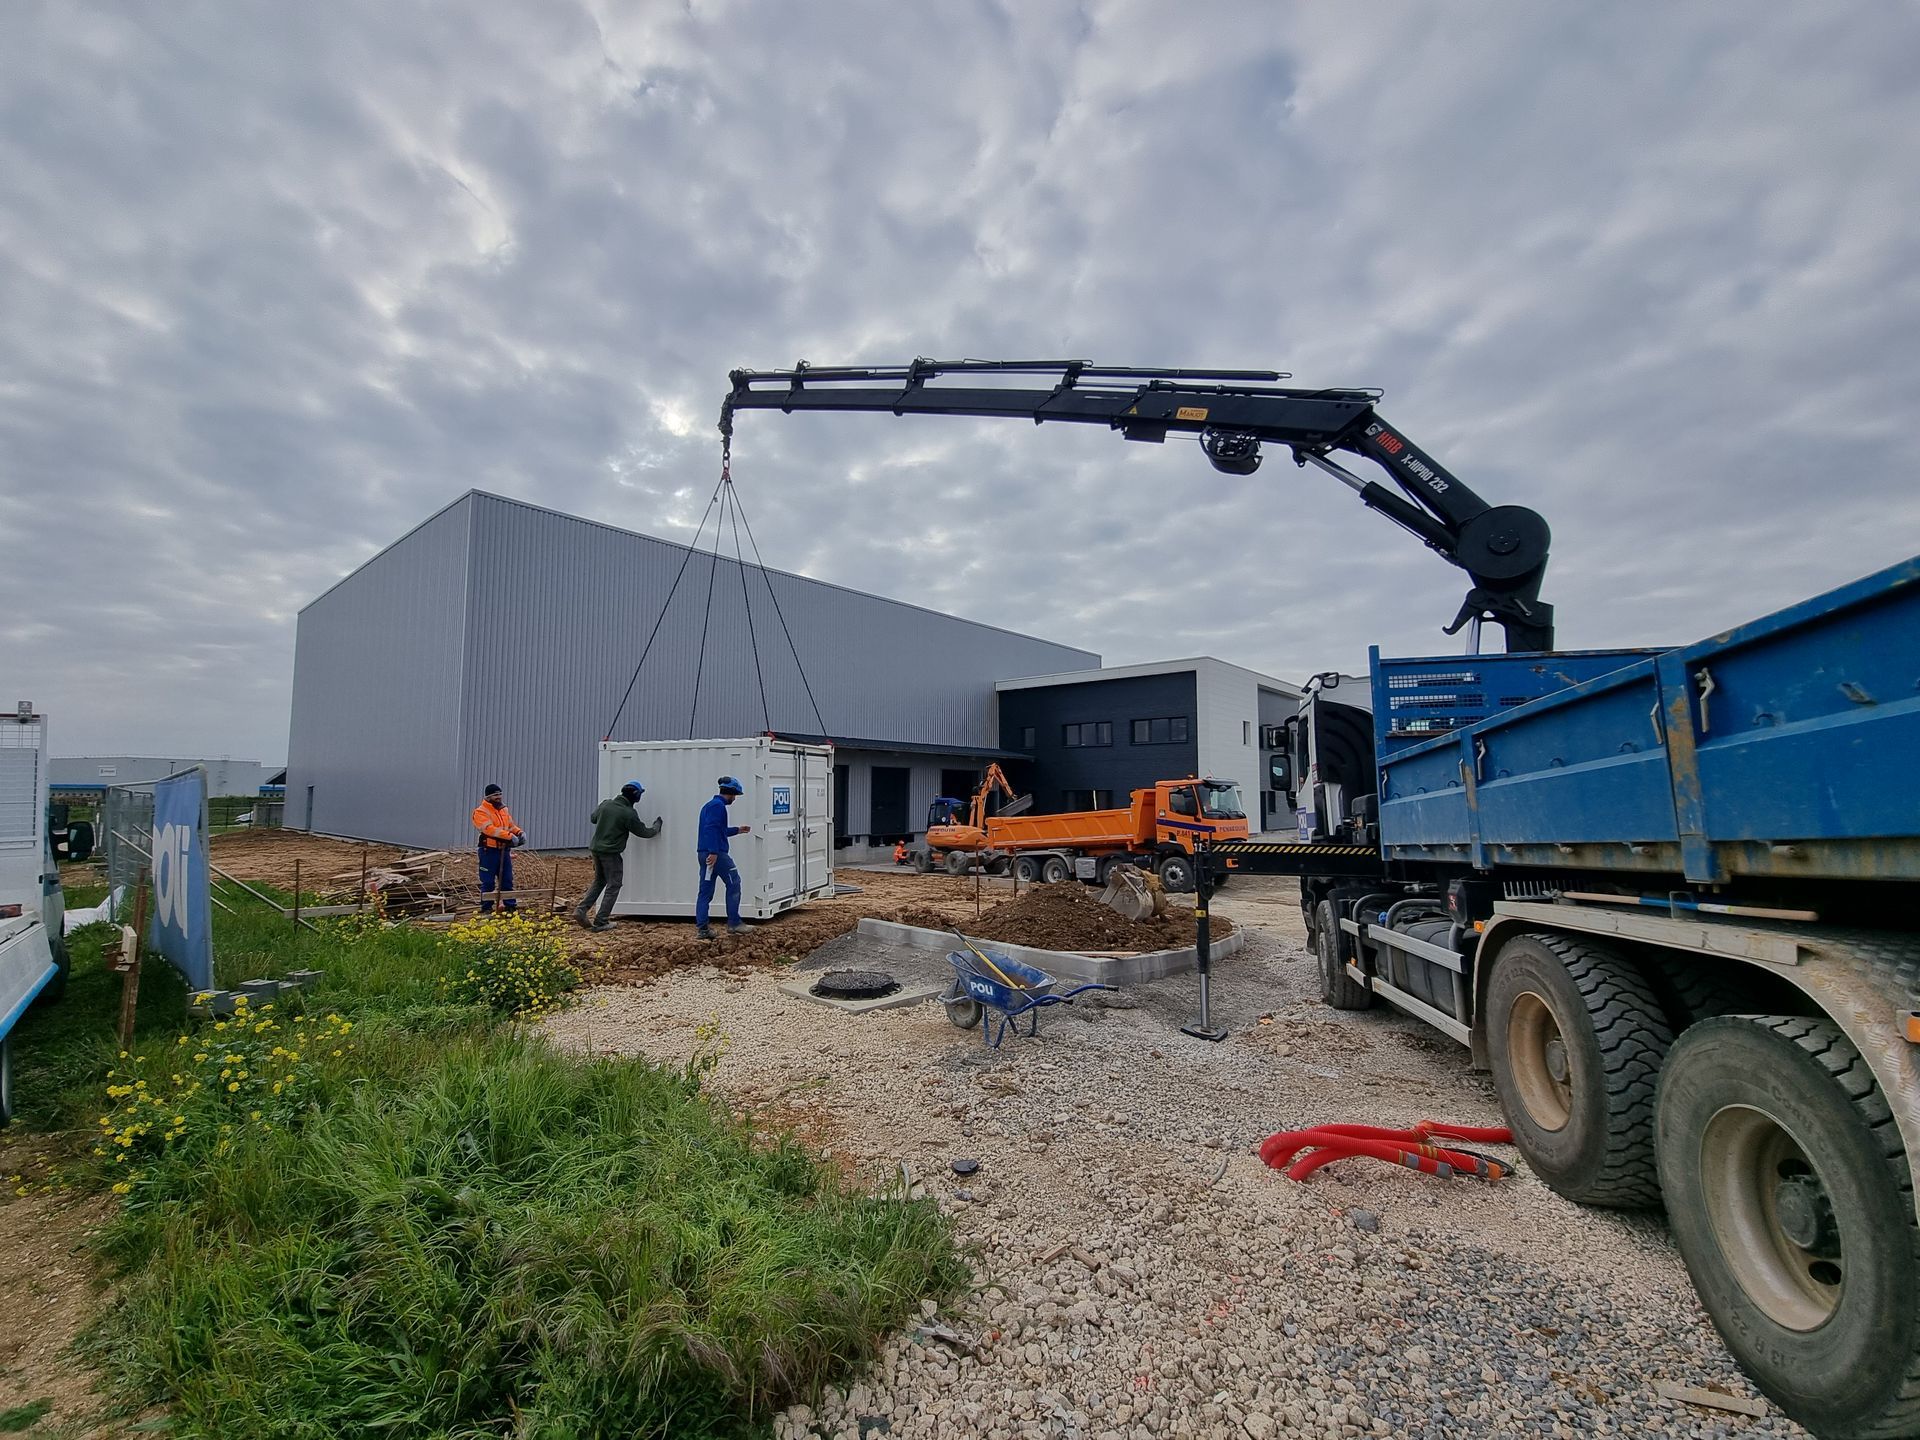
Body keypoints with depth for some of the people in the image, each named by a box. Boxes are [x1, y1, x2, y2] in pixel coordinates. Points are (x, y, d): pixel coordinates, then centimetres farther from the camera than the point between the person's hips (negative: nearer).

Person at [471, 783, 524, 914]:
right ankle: (486, 907, 11)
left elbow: (511, 826, 18)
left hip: (504, 850, 6)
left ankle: (511, 905, 16)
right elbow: (489, 829, -23)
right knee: (488, 882, 1)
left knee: (507, 880, 10)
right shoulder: (481, 812, -11)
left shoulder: (504, 809, 13)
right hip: (489, 851, -6)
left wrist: (520, 832, -4)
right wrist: (509, 836, -29)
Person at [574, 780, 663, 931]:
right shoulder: (629, 814, -15)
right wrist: (657, 826, 15)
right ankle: (600, 922, 5)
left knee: (599, 882, 23)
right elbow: (644, 832, -4)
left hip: (595, 849, 6)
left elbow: (593, 818, 19)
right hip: (611, 853, -6)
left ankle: (581, 909, 10)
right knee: (613, 886, 5)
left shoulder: (605, 804, 1)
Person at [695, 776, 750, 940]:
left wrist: (737, 830, 36)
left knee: (705, 892, 9)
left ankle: (701, 928, 7)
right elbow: (712, 829, -21)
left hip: (705, 854, 10)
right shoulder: (718, 806, -10)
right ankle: (733, 924, 4)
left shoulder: (709, 805, 21)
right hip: (715, 853, -10)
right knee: (733, 884, 1)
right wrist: (713, 852, -26)